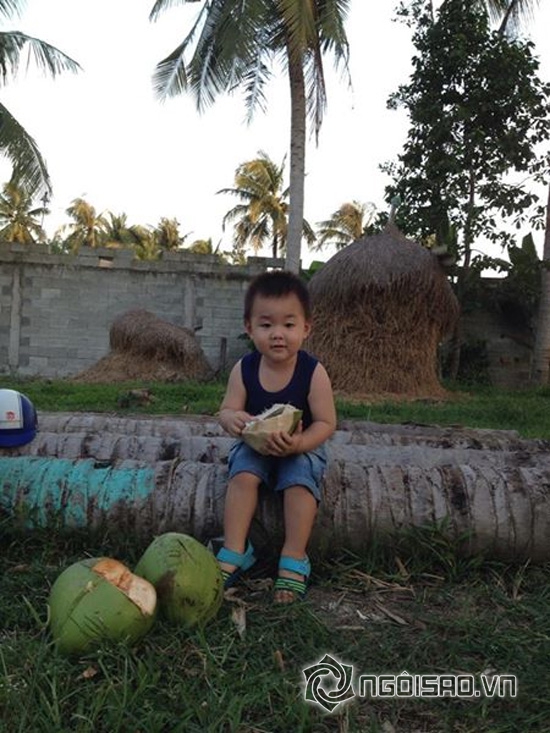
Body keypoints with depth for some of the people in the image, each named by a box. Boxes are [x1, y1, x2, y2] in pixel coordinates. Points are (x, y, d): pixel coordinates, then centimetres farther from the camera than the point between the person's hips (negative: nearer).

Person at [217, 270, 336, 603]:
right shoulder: (244, 369, -11)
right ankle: (235, 553, -17)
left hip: (302, 448, -2)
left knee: (300, 481, -28)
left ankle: (295, 560, -16)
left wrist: (299, 443, -35)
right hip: (254, 445, 2)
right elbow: (227, 410, -6)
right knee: (243, 474, -25)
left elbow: (326, 423, -16)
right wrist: (232, 419, -32)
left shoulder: (313, 372, -19)